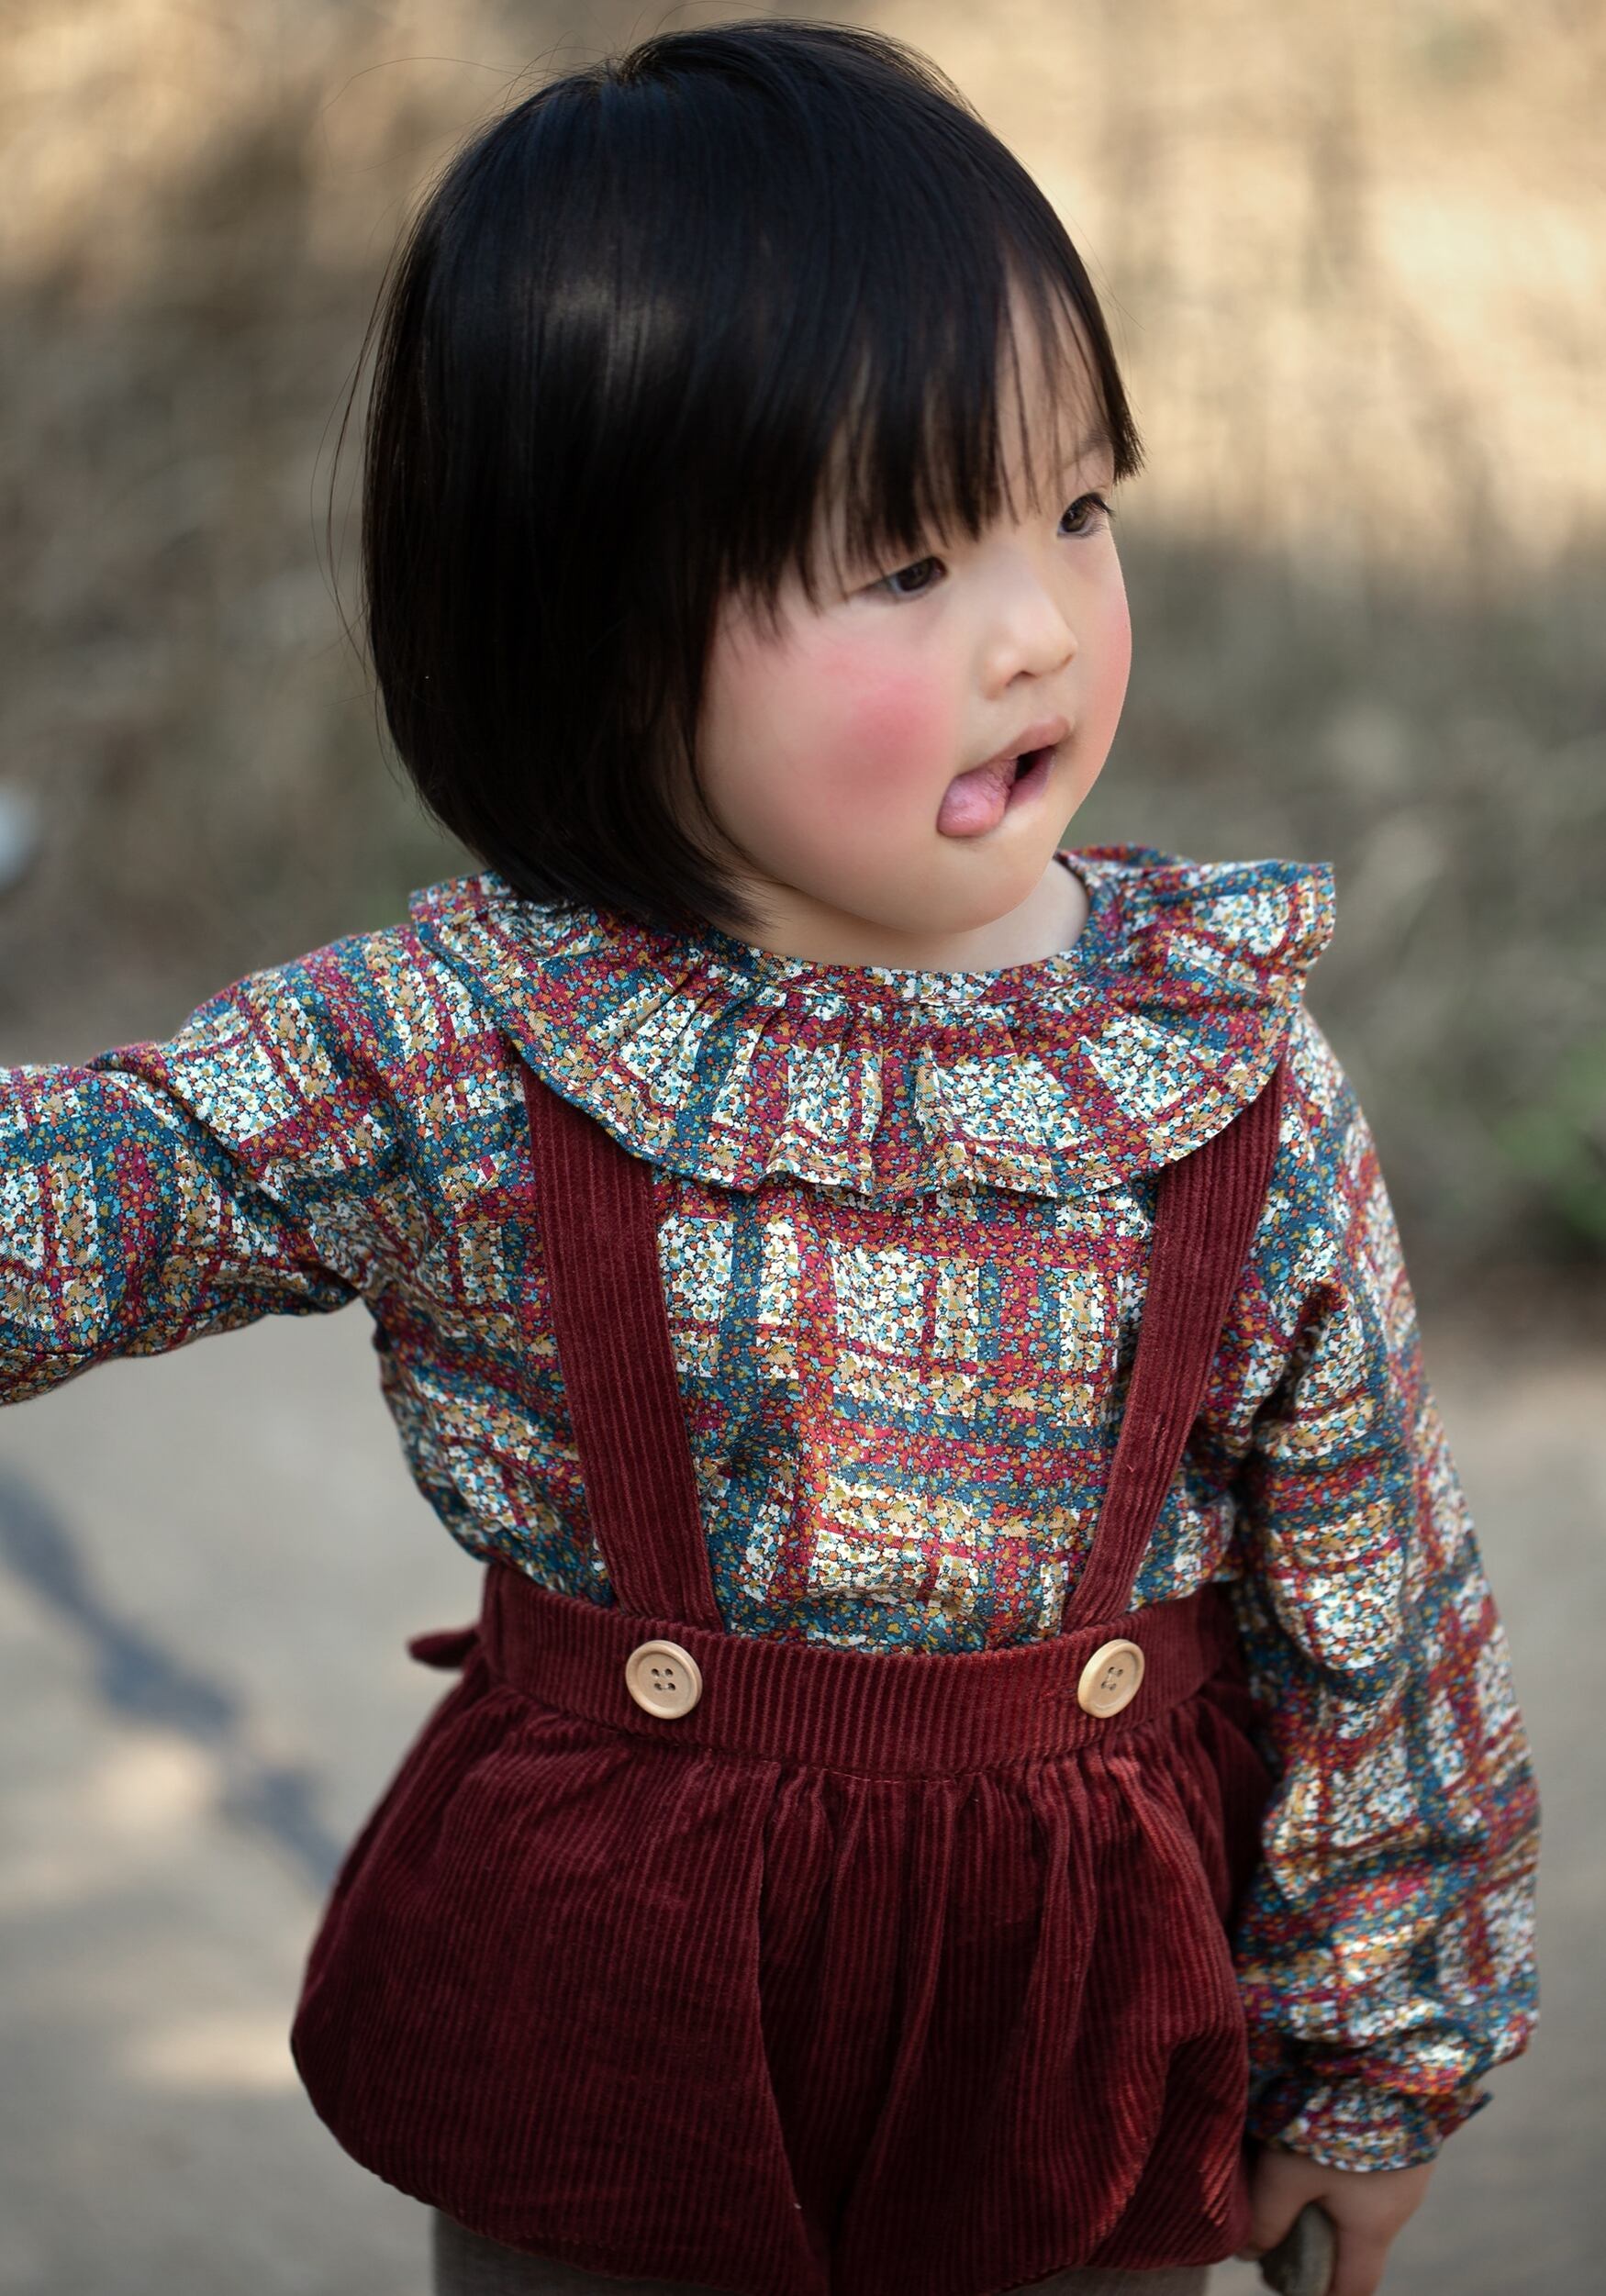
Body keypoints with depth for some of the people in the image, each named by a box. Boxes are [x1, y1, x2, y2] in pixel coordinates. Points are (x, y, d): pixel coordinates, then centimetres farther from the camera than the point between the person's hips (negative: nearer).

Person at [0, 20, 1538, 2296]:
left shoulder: (1239, 1082, -12)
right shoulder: (447, 1053, -15)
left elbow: (1369, 1588, -2)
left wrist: (1373, 2059, 6)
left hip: (1082, 2033, 1)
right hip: (595, 2042, 0)